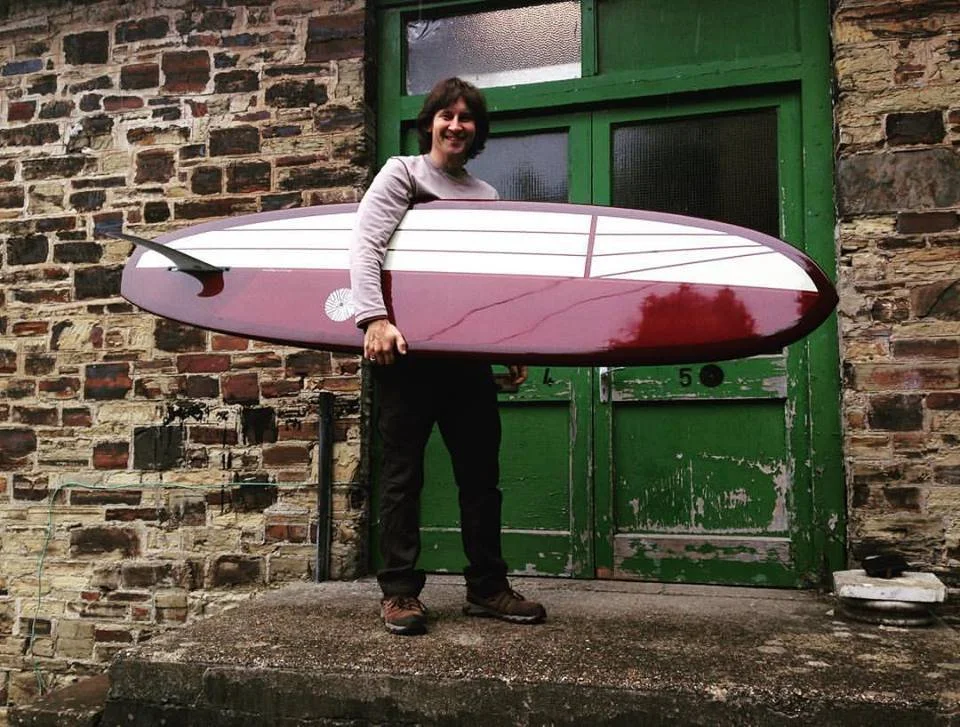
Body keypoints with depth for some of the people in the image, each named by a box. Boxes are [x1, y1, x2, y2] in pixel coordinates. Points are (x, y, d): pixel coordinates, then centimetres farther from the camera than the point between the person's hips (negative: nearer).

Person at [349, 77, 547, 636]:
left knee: (482, 471, 8)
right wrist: (375, 319, -22)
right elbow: (366, 245, -9)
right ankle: (400, 591, 10)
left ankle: (488, 587, 19)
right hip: (408, 348, -5)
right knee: (403, 473, 0)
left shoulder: (486, 195, 19)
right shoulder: (402, 174, 4)